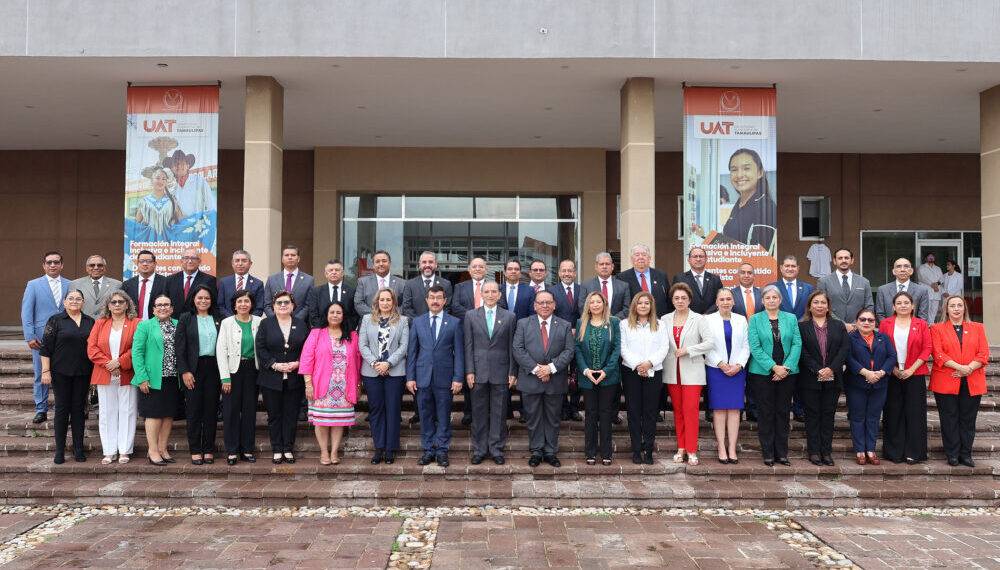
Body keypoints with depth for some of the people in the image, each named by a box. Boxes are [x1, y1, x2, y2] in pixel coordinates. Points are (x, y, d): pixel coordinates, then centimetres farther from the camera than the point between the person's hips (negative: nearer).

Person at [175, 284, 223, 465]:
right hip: (193, 369, -2)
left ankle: (208, 449, 13)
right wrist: (184, 371, -10)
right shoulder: (185, 318, 3)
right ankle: (195, 451, 9)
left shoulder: (218, 319, 9)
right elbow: (180, 347, -2)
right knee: (194, 410, 2)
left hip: (213, 368, 2)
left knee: (211, 409, 5)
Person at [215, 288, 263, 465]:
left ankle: (247, 449, 16)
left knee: (250, 409, 6)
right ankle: (232, 451, 10)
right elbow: (221, 350, -4)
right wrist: (225, 377, -9)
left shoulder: (258, 322, 4)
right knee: (231, 410, 1)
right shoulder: (227, 323, -1)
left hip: (252, 369, 2)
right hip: (233, 369, -2)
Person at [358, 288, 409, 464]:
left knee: (393, 410, 1)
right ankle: (379, 448, 12)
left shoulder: (402, 321, 6)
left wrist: (388, 363, -12)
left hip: (395, 371, -1)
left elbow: (404, 346, -2)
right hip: (371, 371, 1)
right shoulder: (367, 319, 10)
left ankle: (391, 449, 9)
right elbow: (362, 345, 3)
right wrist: (375, 363, -10)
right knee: (375, 409, 5)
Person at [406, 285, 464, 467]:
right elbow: (411, 352, 6)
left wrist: (458, 378, -6)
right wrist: (410, 377, 0)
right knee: (426, 416, 7)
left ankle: (442, 450, 15)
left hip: (444, 377, -1)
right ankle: (428, 450, 18)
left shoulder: (454, 323, 2)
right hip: (423, 377, 2)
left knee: (443, 417, 5)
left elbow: (459, 353, 0)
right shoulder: (417, 322, 7)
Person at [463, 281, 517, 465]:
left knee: (499, 413, 6)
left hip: (501, 372, 0)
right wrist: (469, 371, -4)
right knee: (479, 413, 7)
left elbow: (512, 347, 4)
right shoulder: (471, 315, 5)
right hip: (479, 372, 0)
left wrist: (513, 372, -1)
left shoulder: (509, 317, 4)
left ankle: (496, 449, 17)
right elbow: (468, 346, 3)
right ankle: (479, 450, 18)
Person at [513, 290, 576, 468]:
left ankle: (551, 452, 19)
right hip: (530, 380, -1)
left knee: (553, 418, 9)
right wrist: (535, 368, -15)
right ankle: (536, 451, 19)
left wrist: (551, 367, -15)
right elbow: (518, 350, -5)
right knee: (533, 418, 7)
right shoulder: (523, 324, 4)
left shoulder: (565, 326, 6)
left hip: (555, 381, 1)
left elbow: (569, 351, -2)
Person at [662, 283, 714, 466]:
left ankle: (692, 451, 0)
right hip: (672, 371, 3)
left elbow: (710, 342, -9)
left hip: (692, 371, -3)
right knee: (677, 410, 8)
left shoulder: (698, 319, -2)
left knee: (691, 410, -7)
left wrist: (688, 350, -13)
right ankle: (681, 448, 16)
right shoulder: (665, 320, 8)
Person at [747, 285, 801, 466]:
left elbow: (797, 344, 1)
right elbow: (755, 347, -7)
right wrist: (774, 367, -14)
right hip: (762, 373, -2)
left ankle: (782, 453, 15)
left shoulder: (791, 319, 8)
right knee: (765, 413, 2)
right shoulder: (755, 320, 1)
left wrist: (787, 367, -11)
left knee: (783, 412, 7)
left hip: (787, 373, 2)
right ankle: (768, 453, 10)